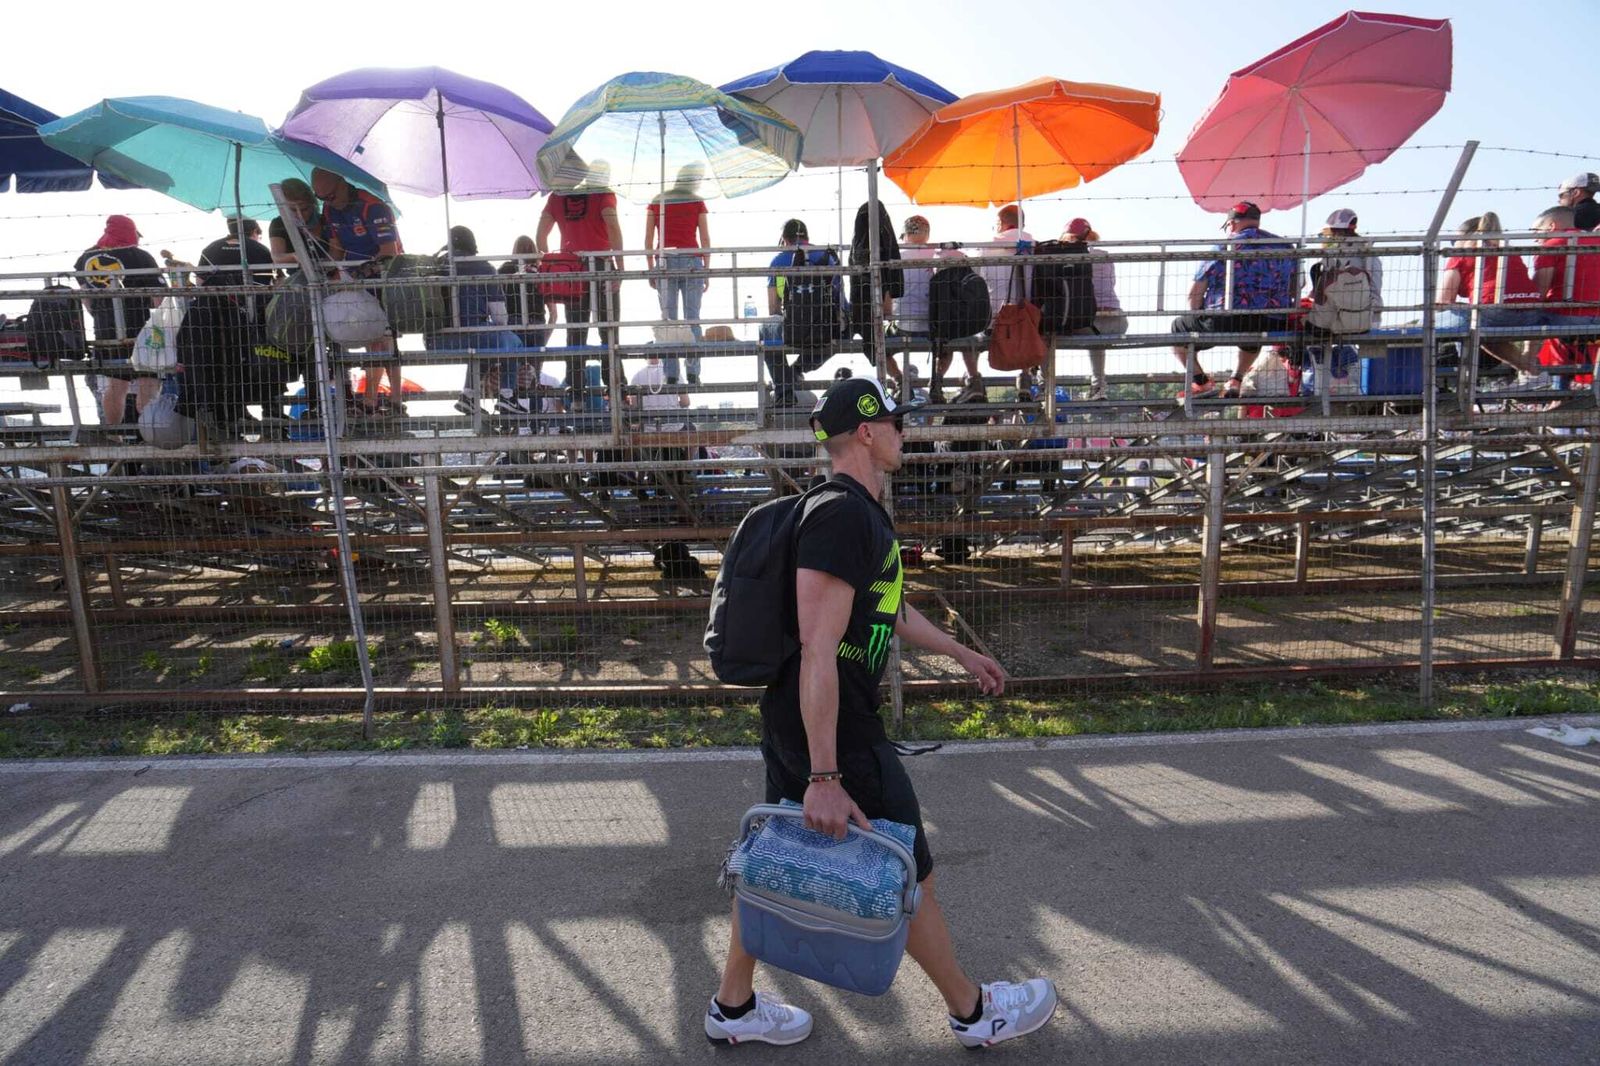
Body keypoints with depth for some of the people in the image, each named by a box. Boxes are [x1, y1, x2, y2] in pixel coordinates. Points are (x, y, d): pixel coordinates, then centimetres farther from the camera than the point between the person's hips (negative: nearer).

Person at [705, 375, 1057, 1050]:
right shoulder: (843, 516, -22)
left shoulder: (858, 511, 12)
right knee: (908, 875, 8)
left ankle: (732, 1007, 35)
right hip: (834, 730, -10)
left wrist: (961, 653, 34)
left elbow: (890, 609, 25)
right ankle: (974, 1012, 30)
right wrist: (824, 778, -28)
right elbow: (819, 651, -28)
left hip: (789, 720, 10)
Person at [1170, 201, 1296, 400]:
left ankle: (1202, 381, 5)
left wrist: (1198, 321, 16)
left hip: (1224, 323, -5)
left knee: (1178, 327, 17)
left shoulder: (1223, 248, 1)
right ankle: (1236, 380, 23)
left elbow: (1195, 294, 0)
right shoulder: (1284, 246, 13)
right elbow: (1293, 291, 19)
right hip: (1271, 327, 5)